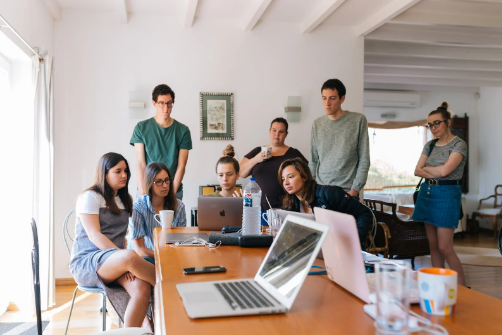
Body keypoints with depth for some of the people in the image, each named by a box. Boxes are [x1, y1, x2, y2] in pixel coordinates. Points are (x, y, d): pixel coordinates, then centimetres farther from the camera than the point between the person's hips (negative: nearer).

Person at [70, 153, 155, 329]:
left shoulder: (125, 200, 19)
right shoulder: (90, 197, -2)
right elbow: (94, 235, -13)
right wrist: (125, 257, -25)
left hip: (115, 262, 6)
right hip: (86, 263, -5)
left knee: (142, 289, -29)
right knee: (131, 257, -37)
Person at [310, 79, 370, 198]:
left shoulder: (359, 120, -3)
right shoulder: (317, 124, 7)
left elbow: (364, 160, -3)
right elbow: (313, 161, 11)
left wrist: (355, 189, -9)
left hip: (347, 191, -3)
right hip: (320, 189, 3)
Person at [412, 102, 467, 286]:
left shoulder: (459, 144, -7)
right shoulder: (430, 145, 12)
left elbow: (444, 170, -19)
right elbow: (417, 171, 5)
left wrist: (426, 168, -1)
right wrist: (434, 174, -12)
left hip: (447, 194, -6)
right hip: (427, 192, 6)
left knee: (444, 248, -7)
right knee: (433, 245, 9)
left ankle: (463, 288, 7)